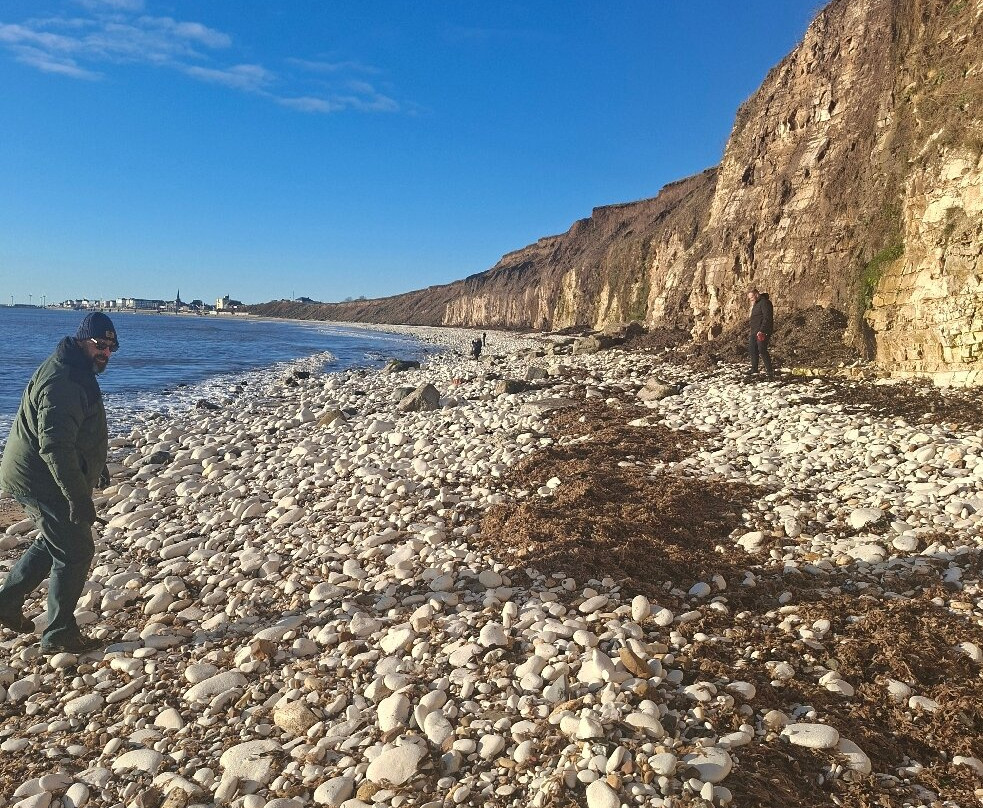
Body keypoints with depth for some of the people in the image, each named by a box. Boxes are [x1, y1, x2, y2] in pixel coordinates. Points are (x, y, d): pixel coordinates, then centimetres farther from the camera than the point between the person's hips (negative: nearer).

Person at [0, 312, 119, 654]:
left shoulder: (77, 372, 10)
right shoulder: (60, 382, -25)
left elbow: (81, 432, 25)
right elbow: (55, 448, -31)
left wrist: (97, 467, 33)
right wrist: (79, 500, -31)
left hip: (36, 479, 10)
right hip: (42, 482, -10)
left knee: (54, 543, 24)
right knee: (76, 552, -2)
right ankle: (59, 634, 10)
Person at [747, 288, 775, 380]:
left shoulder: (764, 303, -12)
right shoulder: (756, 304, 21)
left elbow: (767, 318, -20)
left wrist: (762, 330, -25)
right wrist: (751, 331, 22)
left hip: (762, 332, -10)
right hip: (754, 332, 10)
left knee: (762, 350, -14)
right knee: (752, 350, 10)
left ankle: (770, 371, -12)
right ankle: (754, 371, 17)